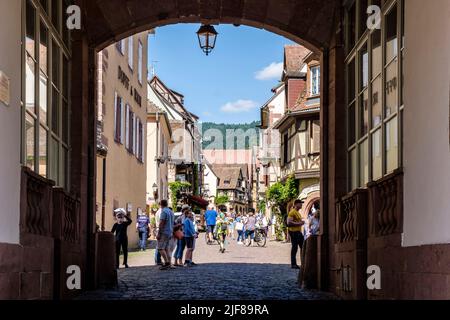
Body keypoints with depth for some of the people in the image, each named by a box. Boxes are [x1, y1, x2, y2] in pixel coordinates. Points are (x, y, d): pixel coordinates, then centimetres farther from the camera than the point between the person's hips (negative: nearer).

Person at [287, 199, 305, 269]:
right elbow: (289, 222, -22)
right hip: (294, 232, -10)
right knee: (295, 247, -6)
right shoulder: (292, 212, -12)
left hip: (299, 231, 10)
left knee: (303, 246, 11)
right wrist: (299, 223, -20)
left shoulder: (297, 212, 20)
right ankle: (293, 264, -1)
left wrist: (301, 222, 14)